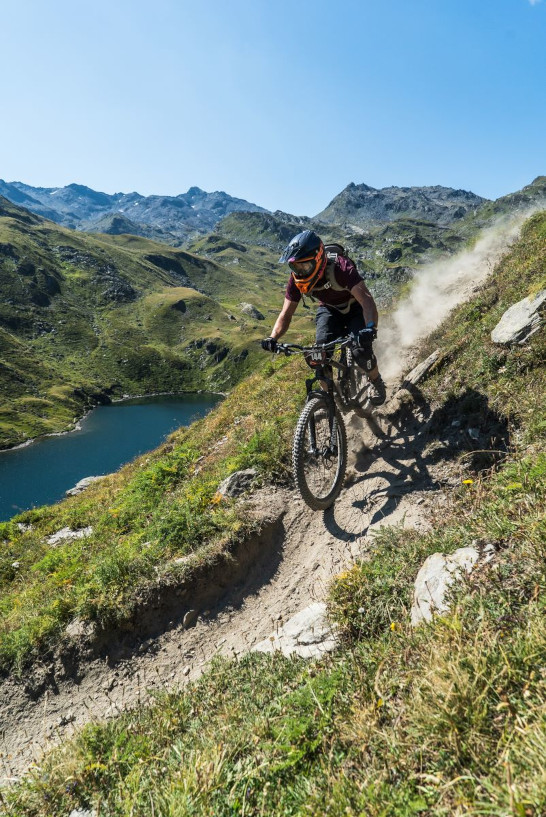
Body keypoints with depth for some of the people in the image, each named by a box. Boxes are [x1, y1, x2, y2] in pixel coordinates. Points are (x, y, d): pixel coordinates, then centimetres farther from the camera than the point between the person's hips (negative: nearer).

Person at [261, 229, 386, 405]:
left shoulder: (340, 267, -37)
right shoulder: (297, 278, -23)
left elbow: (366, 299, -46)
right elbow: (286, 313, -19)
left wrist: (370, 328, -65)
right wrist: (272, 338, -37)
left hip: (354, 308, -3)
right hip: (329, 310, 4)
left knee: (361, 351, -24)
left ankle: (376, 381, 9)